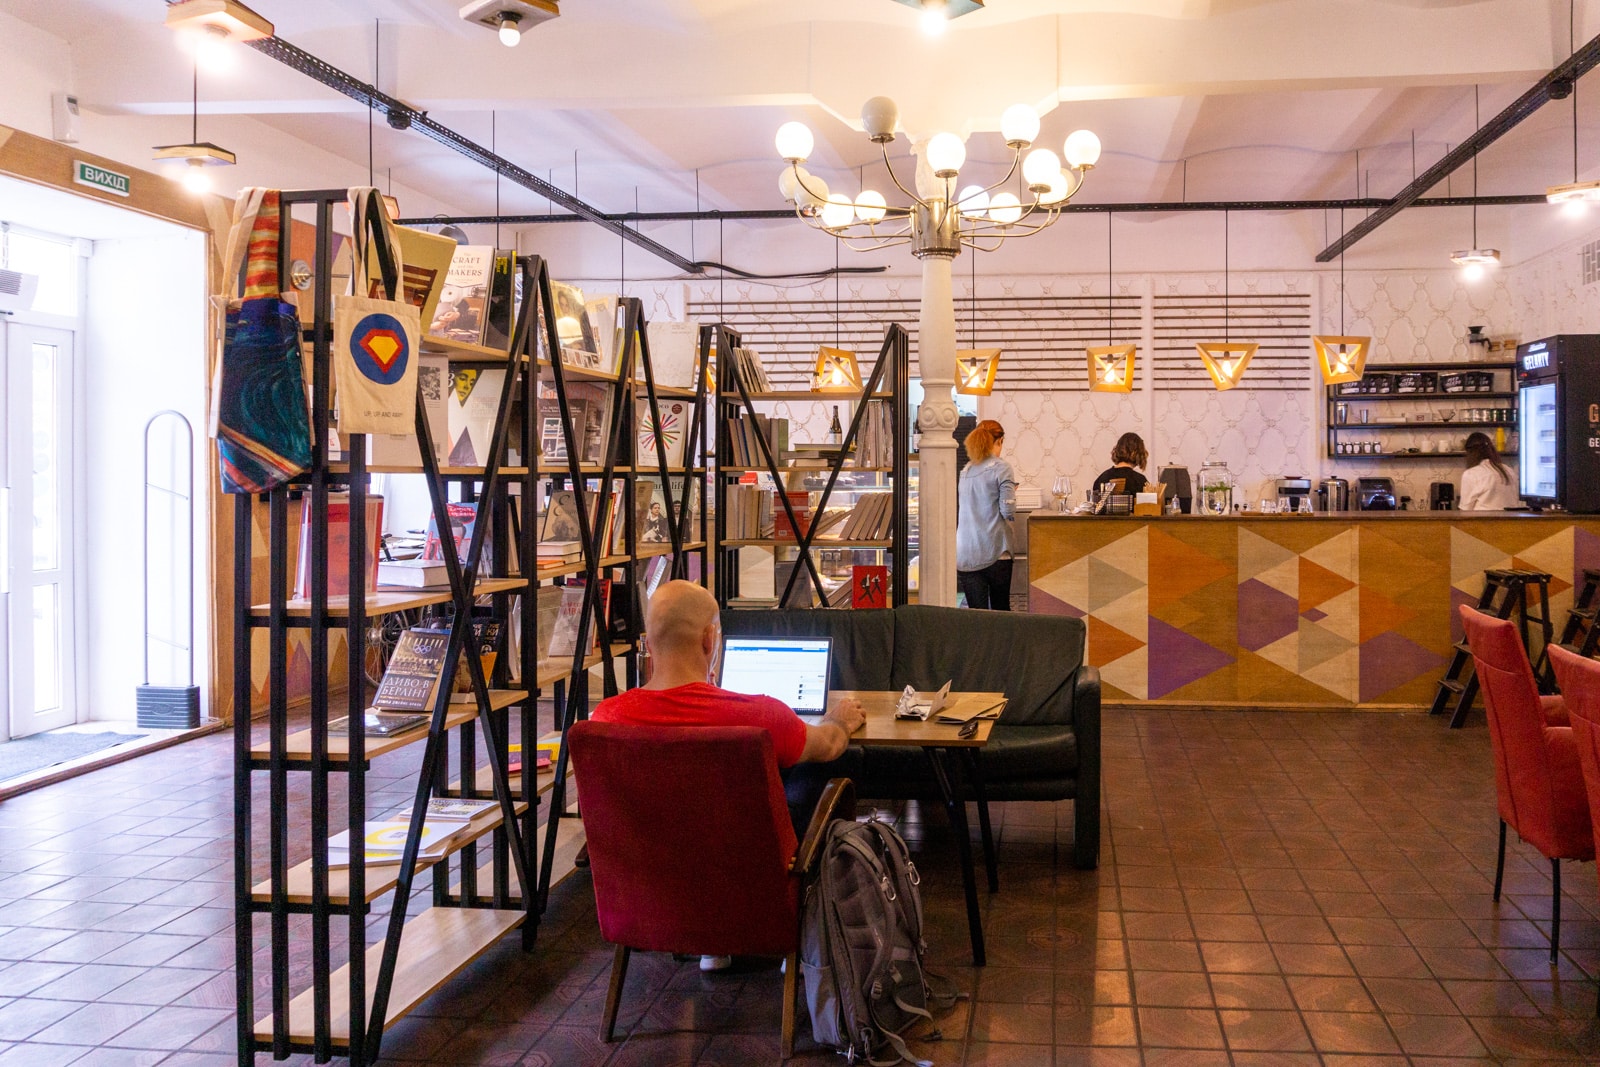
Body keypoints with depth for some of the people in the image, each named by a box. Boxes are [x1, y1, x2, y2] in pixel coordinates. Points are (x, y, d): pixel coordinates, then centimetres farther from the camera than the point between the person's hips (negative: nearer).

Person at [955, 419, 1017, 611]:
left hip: (966, 554, 4)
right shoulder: (1001, 468, -5)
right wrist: (1012, 491, 9)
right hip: (994, 552, -4)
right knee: (1001, 610, 10)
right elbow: (1008, 511, -11)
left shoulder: (965, 470, 12)